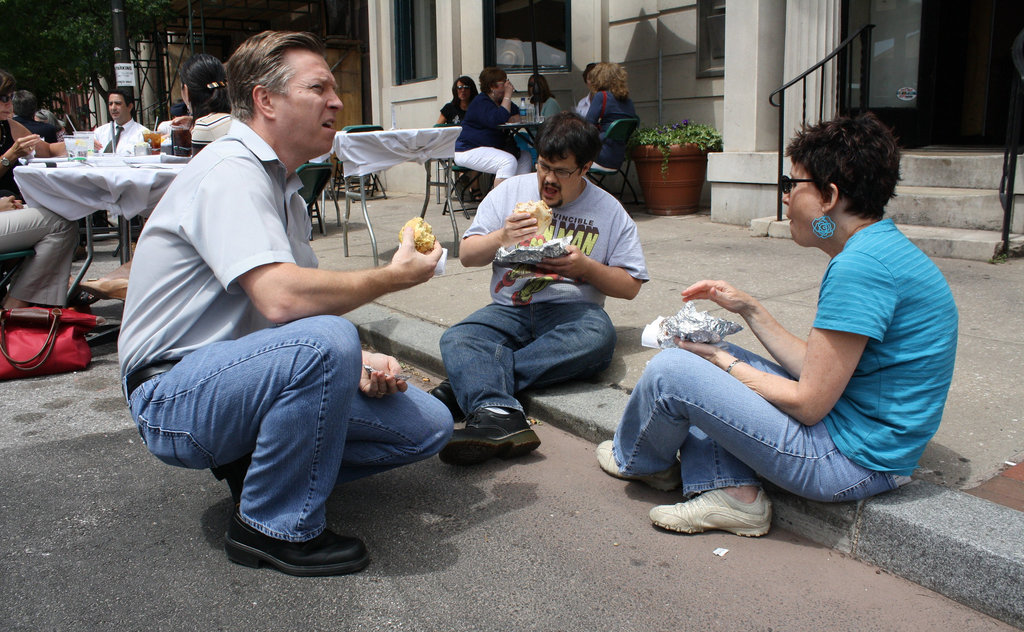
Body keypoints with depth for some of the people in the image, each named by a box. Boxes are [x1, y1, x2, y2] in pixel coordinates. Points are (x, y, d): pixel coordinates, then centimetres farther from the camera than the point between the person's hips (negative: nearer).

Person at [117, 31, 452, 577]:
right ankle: (274, 527, -17)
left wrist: (357, 363, -6)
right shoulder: (231, 172, -18)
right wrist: (393, 276, -18)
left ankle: (259, 463, 7)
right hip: (174, 395, -8)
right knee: (324, 342, -39)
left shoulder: (281, 184, 13)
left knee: (427, 425, 0)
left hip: (245, 377, 9)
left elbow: (307, 301, 14)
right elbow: (281, 298, -33)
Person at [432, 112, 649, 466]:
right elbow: (466, 255, 9)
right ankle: (498, 416, -55)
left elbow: (630, 286, 5)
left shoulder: (610, 212, 7)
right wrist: (501, 238, -12)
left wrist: (586, 267, -12)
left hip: (572, 309, -1)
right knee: (456, 339, -28)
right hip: (509, 307, 2)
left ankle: (468, 386, -34)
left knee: (597, 338, -36)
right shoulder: (511, 191, 10)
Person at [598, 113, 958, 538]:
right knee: (704, 359, 19)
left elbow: (808, 403, -21)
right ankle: (731, 491, 5)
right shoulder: (882, 249, 9)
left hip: (848, 461, -11)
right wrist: (749, 309, 11)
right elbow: (815, 367, 10)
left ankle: (635, 459, 22)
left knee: (670, 370, -10)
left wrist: (725, 361, -8)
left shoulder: (860, 267, -24)